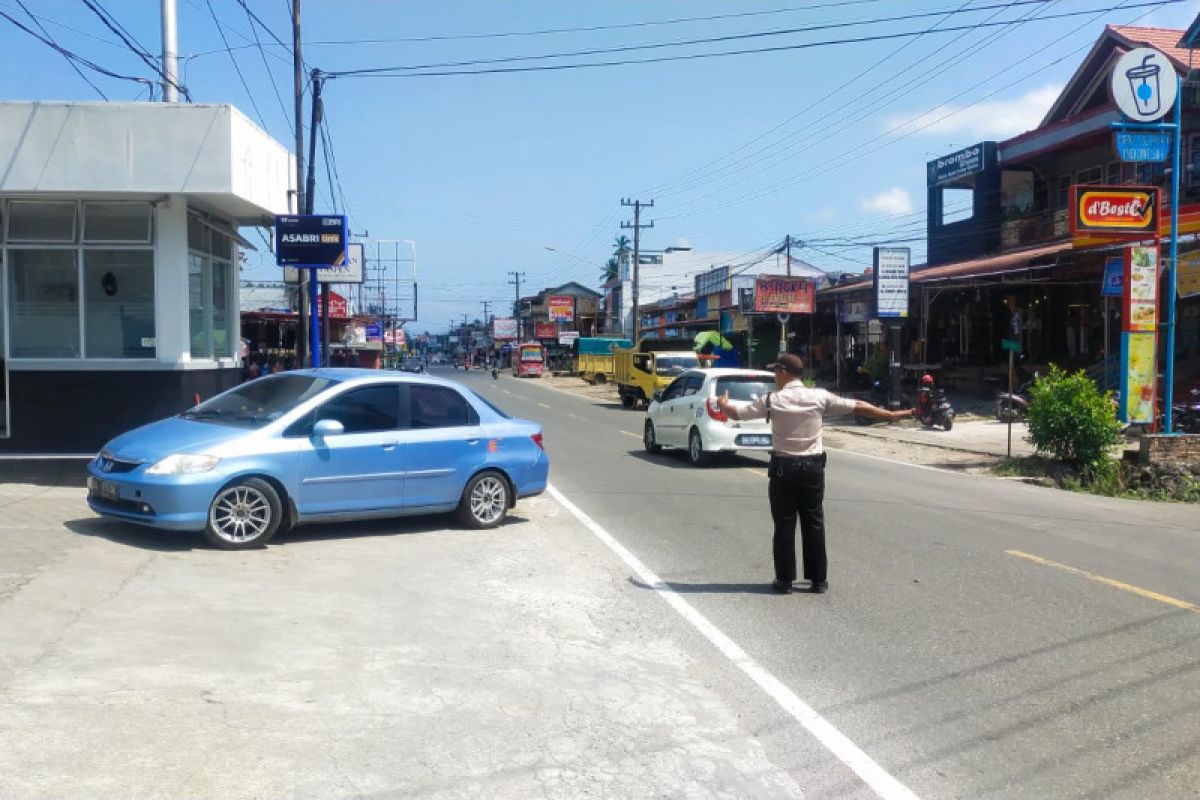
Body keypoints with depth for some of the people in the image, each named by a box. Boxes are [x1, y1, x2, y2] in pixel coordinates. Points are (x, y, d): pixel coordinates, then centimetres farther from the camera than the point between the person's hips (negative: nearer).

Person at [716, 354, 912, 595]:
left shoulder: (772, 400, -8)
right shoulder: (819, 397, -3)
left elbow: (736, 413, -2)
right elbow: (856, 407, 0)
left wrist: (722, 403, 20)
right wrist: (891, 415, 9)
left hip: (783, 468, -2)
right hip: (813, 467, 2)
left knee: (784, 524, 6)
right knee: (814, 523, 10)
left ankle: (784, 579, 10)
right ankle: (818, 579, 14)